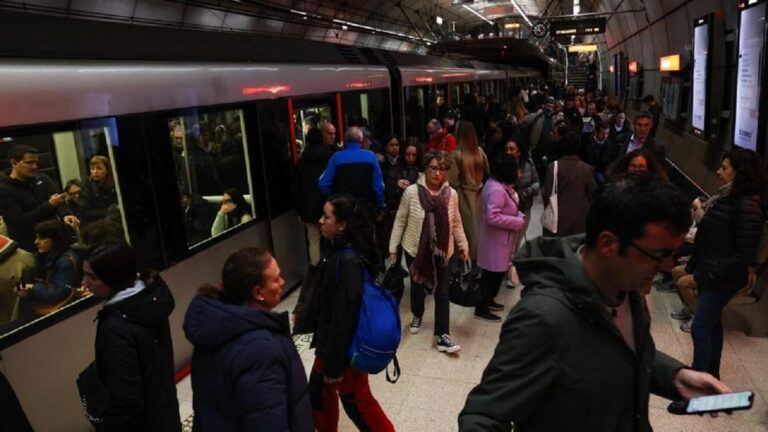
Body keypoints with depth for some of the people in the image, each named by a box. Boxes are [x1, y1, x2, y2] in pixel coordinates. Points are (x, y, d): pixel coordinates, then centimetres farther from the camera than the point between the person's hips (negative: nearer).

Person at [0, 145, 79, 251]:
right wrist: (49, 205, -26)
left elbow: (59, 201, -7)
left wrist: (65, 214, -30)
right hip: (29, 247, -5)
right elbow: (19, 222, -18)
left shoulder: (43, 179, 6)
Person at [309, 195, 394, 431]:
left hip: (346, 348, -9)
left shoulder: (348, 261, -28)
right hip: (331, 343, 9)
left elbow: (344, 315, -26)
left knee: (356, 400, 10)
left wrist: (333, 364, -20)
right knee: (319, 392, 22)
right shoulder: (340, 252, 1)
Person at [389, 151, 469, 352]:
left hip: (441, 251, 1)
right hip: (415, 249, -1)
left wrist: (463, 246, 7)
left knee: (442, 292, 2)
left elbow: (456, 223, 6)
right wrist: (393, 248, -4)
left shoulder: (452, 194, -7)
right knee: (417, 285, 19)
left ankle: (442, 335, 9)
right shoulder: (411, 192, -14)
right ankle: (417, 315, 47)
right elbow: (400, 221, -6)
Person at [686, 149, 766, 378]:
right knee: (712, 325, 19)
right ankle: (710, 374, 34)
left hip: (722, 279, -9)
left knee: (700, 329, -3)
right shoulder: (730, 196, 6)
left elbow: (744, 254, -21)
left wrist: (713, 273, -18)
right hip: (709, 274, 9)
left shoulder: (747, 206, -20)